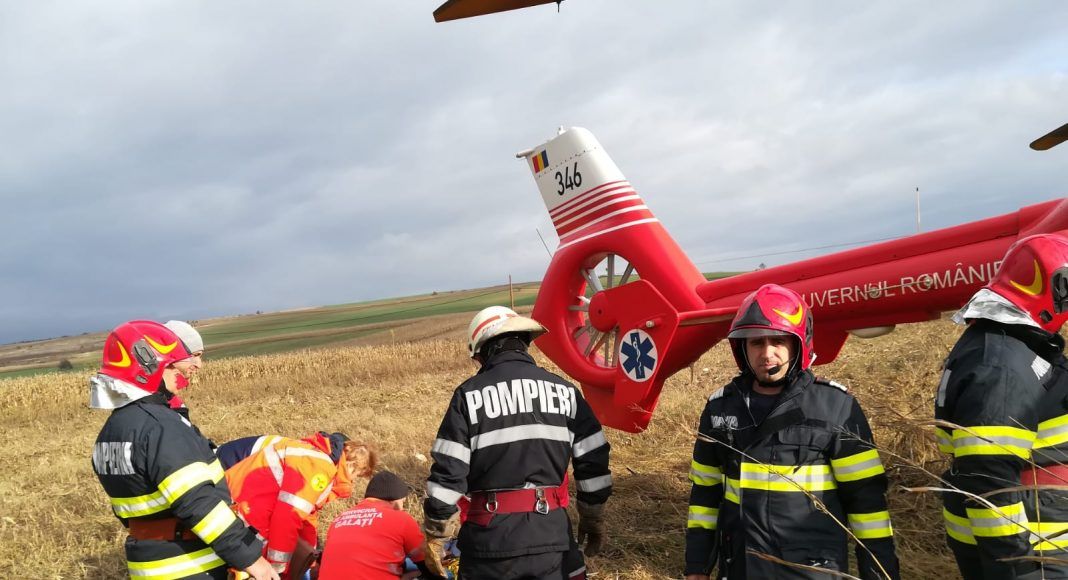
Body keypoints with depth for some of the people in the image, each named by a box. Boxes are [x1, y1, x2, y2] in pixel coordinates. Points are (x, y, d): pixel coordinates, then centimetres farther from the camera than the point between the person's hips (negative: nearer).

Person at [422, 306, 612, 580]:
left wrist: (434, 537, 3)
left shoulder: (469, 394, -5)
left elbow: (448, 473, -7)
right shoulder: (564, 390, 4)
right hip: (550, 530, 2)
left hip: (492, 533, -2)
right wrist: (593, 519, 17)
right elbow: (593, 462, 5)